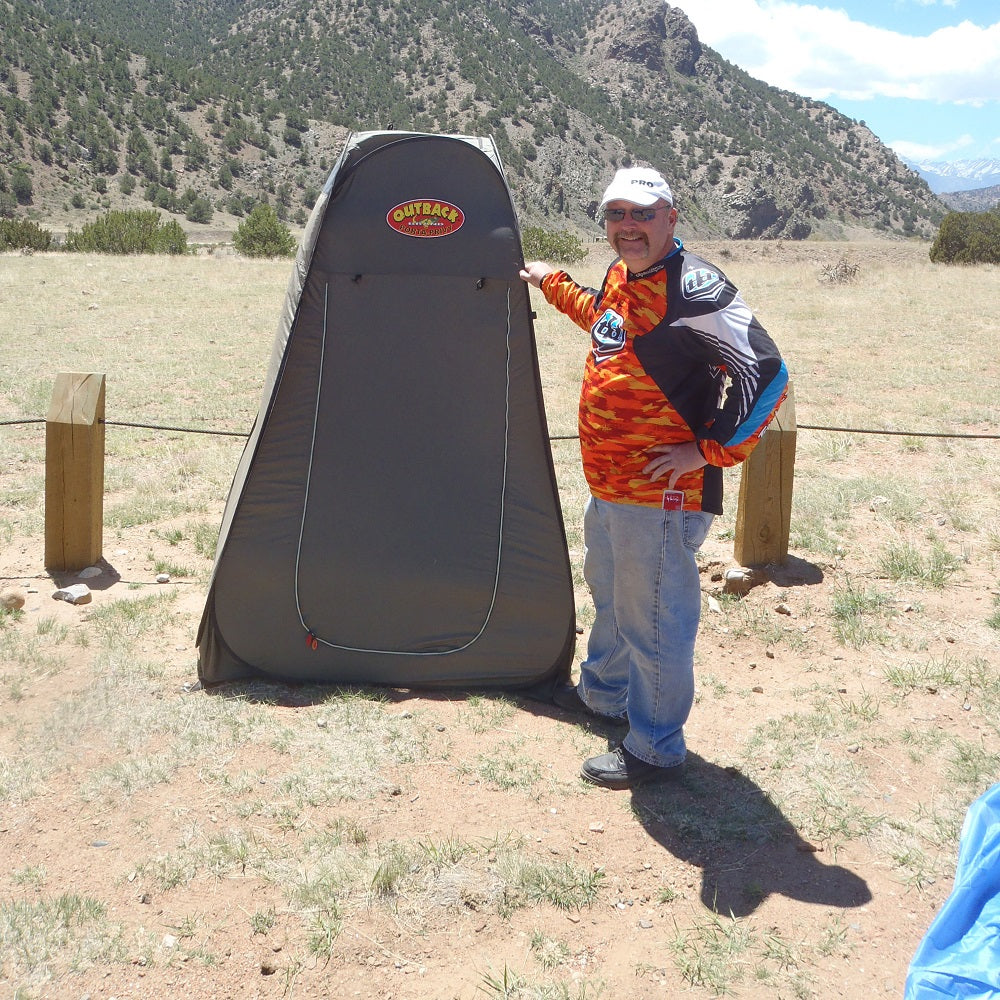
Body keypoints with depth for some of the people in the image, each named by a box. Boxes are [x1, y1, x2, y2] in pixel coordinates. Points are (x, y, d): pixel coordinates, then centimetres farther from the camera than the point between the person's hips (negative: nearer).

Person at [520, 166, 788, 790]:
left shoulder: (694, 288, -21)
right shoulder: (620, 278, 8)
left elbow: (766, 374, -25)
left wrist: (709, 451, -21)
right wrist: (555, 285, 34)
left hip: (660, 498, -10)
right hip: (608, 488, 10)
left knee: (654, 622, 2)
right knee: (610, 596, 27)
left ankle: (654, 750, 18)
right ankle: (602, 693, 50)